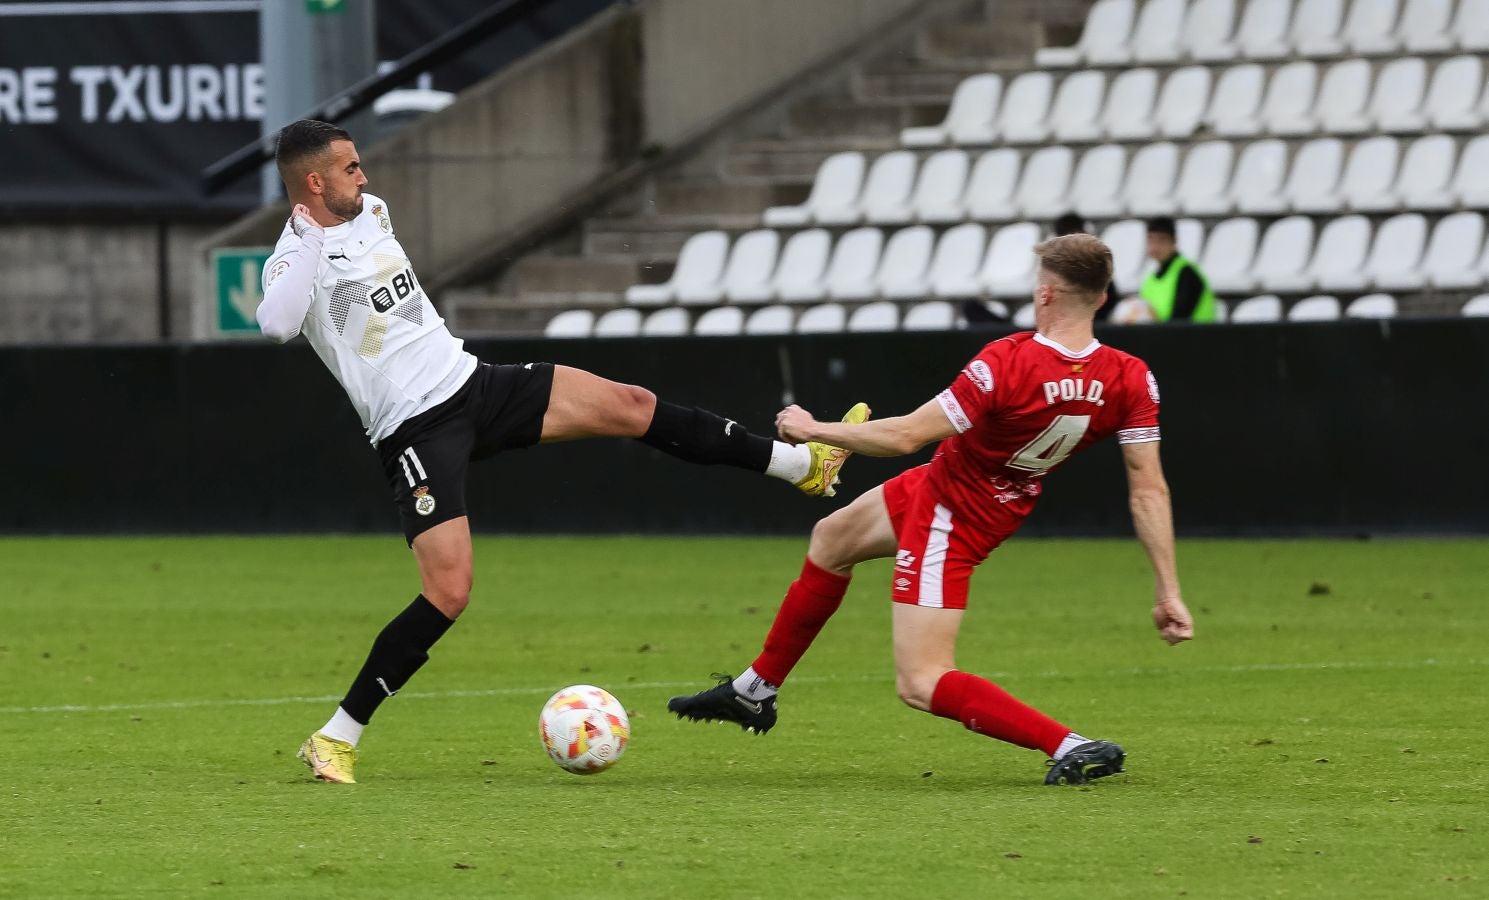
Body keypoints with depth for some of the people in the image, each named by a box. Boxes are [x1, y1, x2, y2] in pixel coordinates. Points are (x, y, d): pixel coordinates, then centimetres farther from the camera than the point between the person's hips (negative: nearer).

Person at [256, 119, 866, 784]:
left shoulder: (371, 212, 9)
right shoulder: (296, 258, -14)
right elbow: (277, 324, -36)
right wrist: (309, 237, -30)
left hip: (472, 382, 7)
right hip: (416, 433, -7)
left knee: (631, 406, 3)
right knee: (449, 592, -18)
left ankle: (802, 464, 15)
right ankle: (335, 739, -8)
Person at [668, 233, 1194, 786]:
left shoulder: (1007, 363, -35)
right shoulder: (1130, 379, -18)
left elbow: (905, 437, -27)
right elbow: (1149, 491, -16)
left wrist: (813, 429, -11)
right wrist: (1168, 593, -9)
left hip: (948, 520, -9)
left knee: (922, 685, -6)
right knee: (830, 540, 27)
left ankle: (1072, 748, -16)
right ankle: (754, 692, 42)